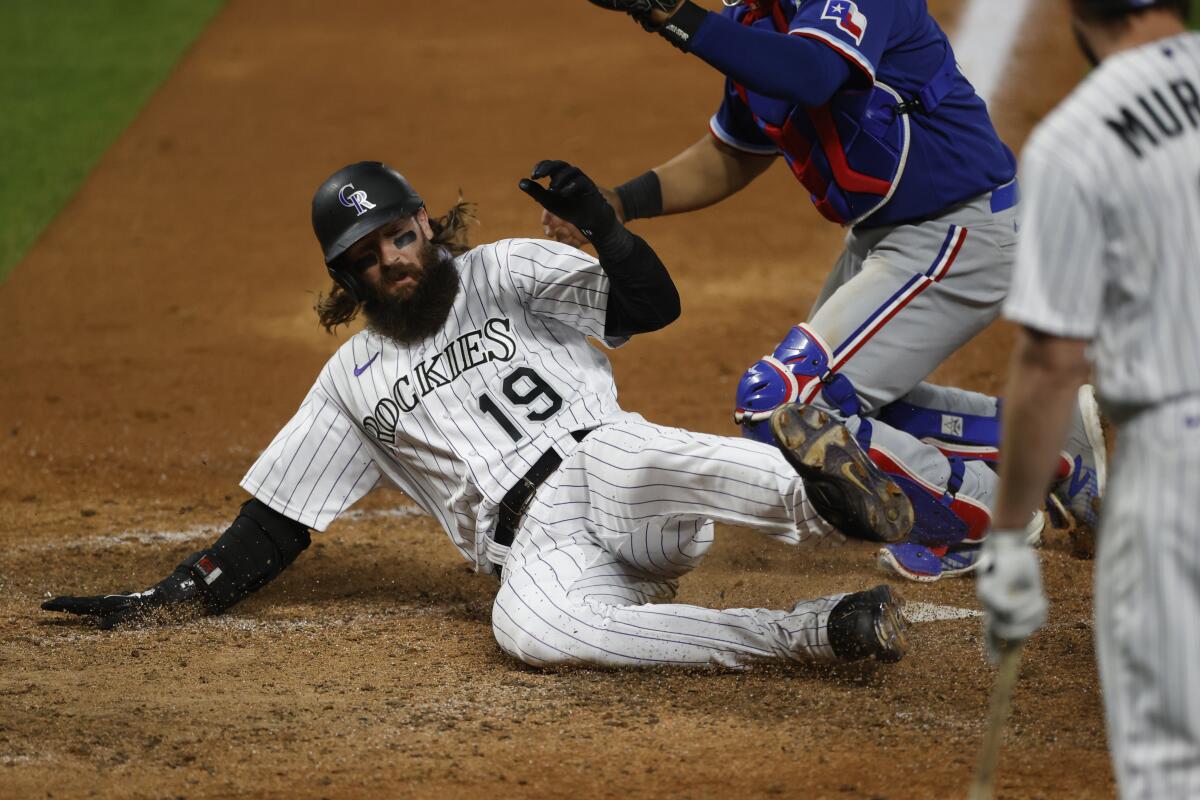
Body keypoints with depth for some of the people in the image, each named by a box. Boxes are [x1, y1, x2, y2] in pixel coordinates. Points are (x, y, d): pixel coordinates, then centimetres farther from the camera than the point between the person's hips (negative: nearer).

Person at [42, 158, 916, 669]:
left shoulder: (504, 272, 16)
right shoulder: (352, 380, 24)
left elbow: (651, 305, 2)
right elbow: (274, 525, 25)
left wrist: (600, 223, -17)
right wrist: (164, 603, 15)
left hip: (608, 462, 0)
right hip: (539, 544, 1)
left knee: (637, 452, -39)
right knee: (527, 627, -38)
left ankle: (814, 484, -61)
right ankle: (816, 632, -42)